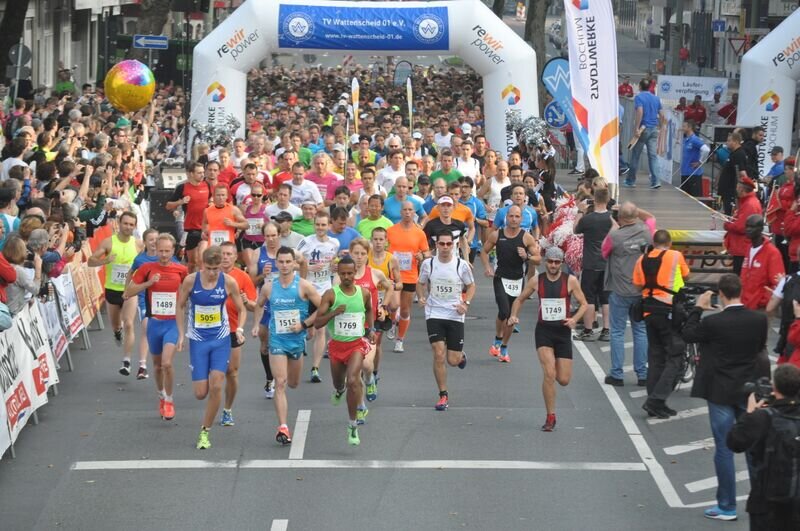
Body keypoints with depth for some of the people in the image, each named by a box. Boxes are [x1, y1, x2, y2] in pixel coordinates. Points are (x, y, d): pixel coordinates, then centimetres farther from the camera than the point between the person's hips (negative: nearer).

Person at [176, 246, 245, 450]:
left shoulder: (228, 282, -8)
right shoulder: (191, 281, -9)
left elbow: (241, 309, 4)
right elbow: (180, 306, 5)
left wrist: (240, 329, -13)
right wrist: (181, 334, 0)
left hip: (221, 340, 0)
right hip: (198, 341, 0)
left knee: (216, 386, -13)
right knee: (200, 393, -4)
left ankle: (205, 431, 0)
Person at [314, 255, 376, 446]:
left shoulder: (364, 293, -3)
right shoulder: (331, 294, -11)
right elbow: (317, 323, -13)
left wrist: (371, 329, 9)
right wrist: (334, 312, -28)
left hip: (357, 343, -1)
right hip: (336, 344, 1)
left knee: (352, 381, -23)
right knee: (338, 382, 21)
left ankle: (353, 426, -14)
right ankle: (339, 390, 64)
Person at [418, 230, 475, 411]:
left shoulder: (461, 265, -6)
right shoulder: (428, 264, -2)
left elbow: (471, 286, 8)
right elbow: (422, 283, 15)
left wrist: (466, 303, -8)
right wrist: (422, 297, -3)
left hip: (455, 315, 0)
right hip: (434, 314, 0)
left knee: (453, 360, 1)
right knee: (439, 354, -13)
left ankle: (461, 355, 42)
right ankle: (443, 396, 0)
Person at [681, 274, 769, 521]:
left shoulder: (713, 322, -20)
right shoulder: (759, 320, -9)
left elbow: (687, 334, -4)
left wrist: (698, 308, 4)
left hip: (721, 393, -3)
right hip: (749, 390, 3)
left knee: (724, 449, 4)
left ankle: (727, 506, 9)